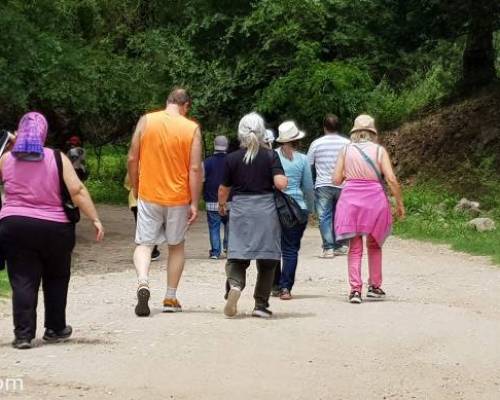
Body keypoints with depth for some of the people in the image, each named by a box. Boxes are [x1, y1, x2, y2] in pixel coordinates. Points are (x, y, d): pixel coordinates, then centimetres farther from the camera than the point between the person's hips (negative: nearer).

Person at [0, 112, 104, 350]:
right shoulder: (56, 158, -4)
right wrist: (95, 219, -7)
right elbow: (77, 191, -11)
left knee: (22, 281, 2)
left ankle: (23, 334, -5)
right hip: (53, 228, 0)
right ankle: (55, 329, 25)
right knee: (56, 279, 17)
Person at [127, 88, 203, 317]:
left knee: (144, 244, 6)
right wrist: (194, 203, -3)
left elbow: (132, 158, 0)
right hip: (178, 198, 0)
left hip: (149, 196, 0)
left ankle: (143, 282, -22)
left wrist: (135, 188, 13)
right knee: (176, 246, 16)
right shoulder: (192, 129, -5)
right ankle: (170, 299, 19)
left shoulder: (146, 121, -2)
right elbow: (195, 169, -8)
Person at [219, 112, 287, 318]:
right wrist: (284, 179, 10)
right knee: (266, 258, 8)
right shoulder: (271, 156, -2)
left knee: (237, 255, 3)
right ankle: (261, 305, 8)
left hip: (240, 209, 0)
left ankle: (235, 285, -28)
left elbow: (223, 189, 8)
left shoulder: (232, 158, 1)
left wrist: (222, 205, 28)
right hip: (266, 208, 0)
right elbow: (280, 183, -13)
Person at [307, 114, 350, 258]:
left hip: (322, 185, -2)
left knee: (325, 216, -1)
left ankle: (328, 248, -8)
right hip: (342, 185, 2)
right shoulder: (347, 143, 0)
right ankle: (338, 246, 17)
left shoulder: (316, 144, -1)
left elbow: (309, 166, 5)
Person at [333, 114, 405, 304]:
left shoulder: (346, 150, 3)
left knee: (355, 247, 4)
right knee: (374, 245, 19)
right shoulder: (379, 150, -1)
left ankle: (355, 289, -7)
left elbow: (336, 179, 2)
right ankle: (375, 286, 23)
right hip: (375, 199, 0)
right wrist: (400, 203, 1)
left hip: (351, 199, 0)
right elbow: (391, 179, -7)